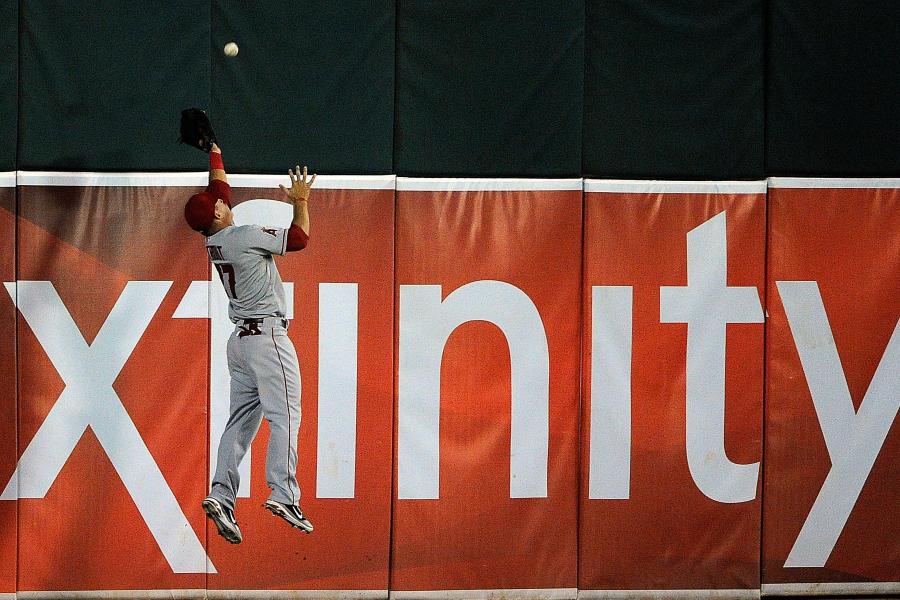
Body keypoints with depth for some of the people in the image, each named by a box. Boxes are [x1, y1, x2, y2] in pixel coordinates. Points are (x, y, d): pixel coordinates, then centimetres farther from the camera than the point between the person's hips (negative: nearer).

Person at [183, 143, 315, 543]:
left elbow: (219, 183, 24)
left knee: (241, 419, 8)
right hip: (267, 335, -8)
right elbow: (300, 238, -8)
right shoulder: (244, 237, -12)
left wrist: (213, 150, 35)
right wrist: (300, 201, 6)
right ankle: (283, 494, -25)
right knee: (284, 416, -13)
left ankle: (221, 495, -4)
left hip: (240, 338, 8)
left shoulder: (212, 241, 10)